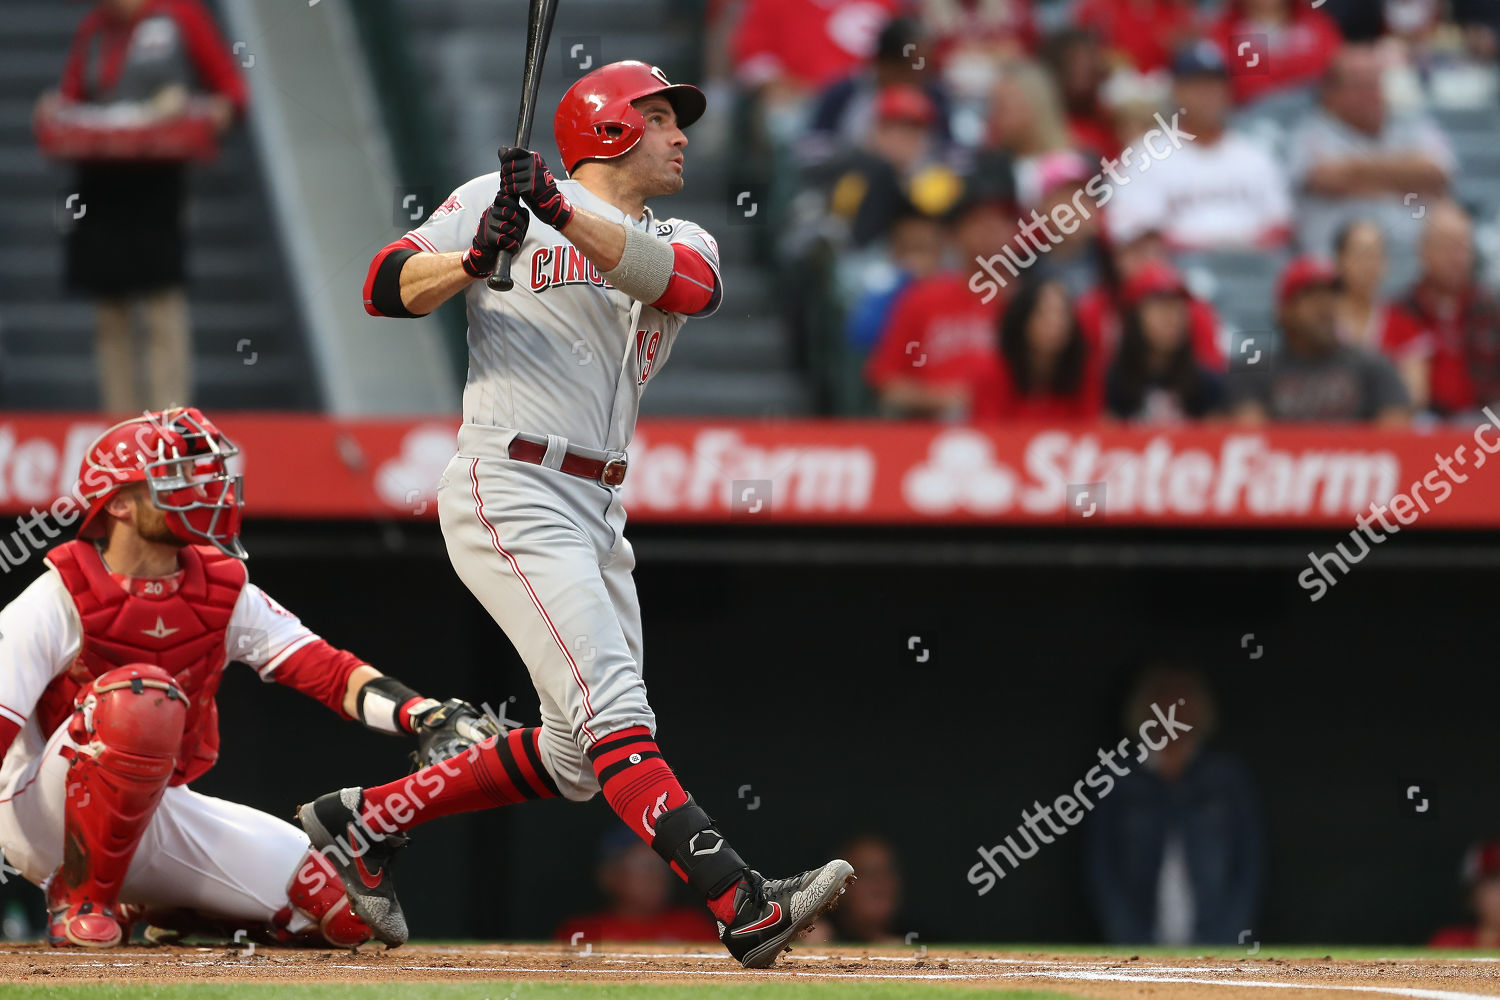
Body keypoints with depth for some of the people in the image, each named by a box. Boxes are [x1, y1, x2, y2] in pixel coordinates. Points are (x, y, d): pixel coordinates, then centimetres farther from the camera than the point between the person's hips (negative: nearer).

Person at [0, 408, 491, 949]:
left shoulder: (224, 594, 2)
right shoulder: (58, 602, -14)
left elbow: (327, 670, -6)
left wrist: (430, 716, -24)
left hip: (164, 812, 6)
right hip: (45, 817, -6)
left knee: (347, 912, -4)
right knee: (143, 694, -36)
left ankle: (153, 907, 16)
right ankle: (78, 901, -20)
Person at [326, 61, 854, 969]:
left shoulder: (679, 243, 16)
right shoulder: (497, 199, 4)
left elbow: (685, 282, -9)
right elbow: (387, 289, -2)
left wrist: (561, 211, -22)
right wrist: (475, 260, -21)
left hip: (597, 513, 8)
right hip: (510, 491, -8)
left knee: (579, 757, 8)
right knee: (613, 715, -18)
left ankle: (370, 818, 22)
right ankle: (745, 907, -30)